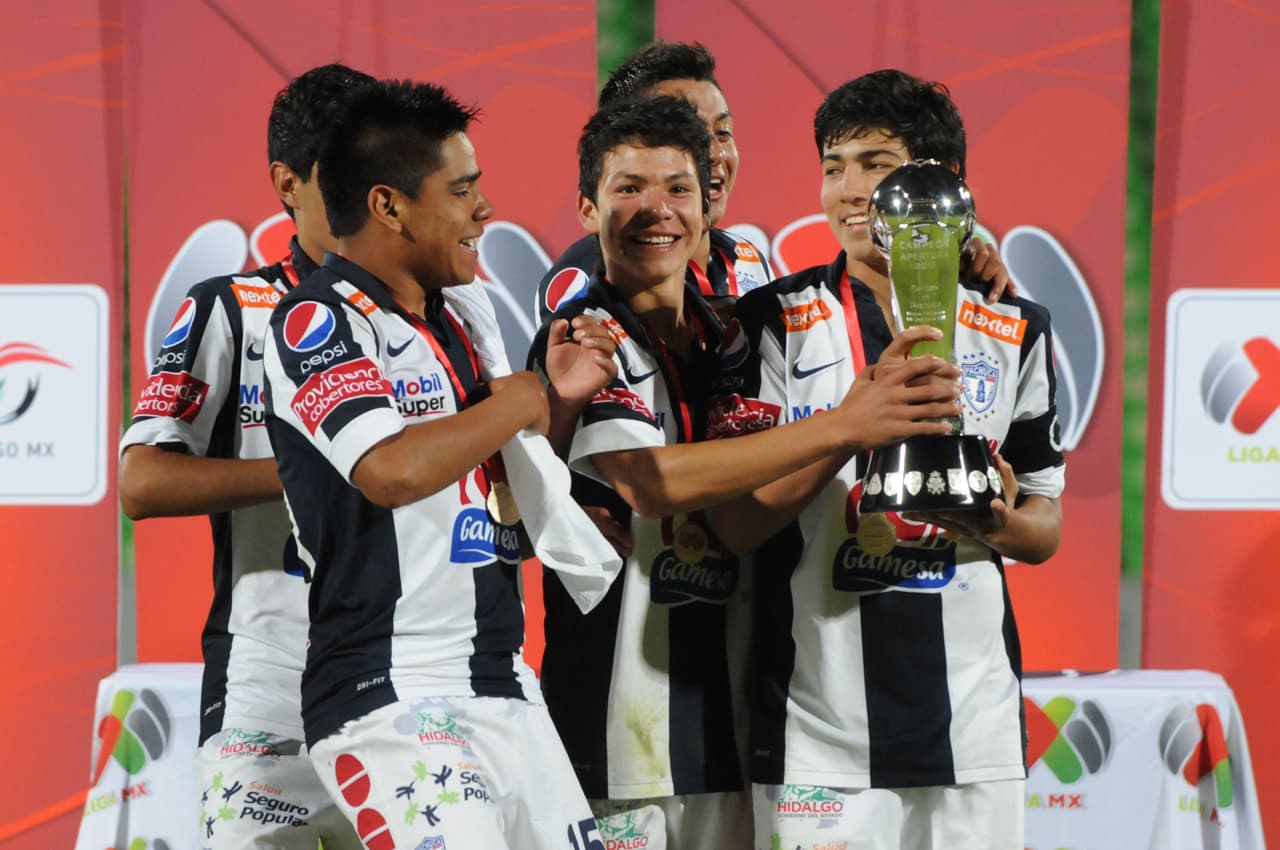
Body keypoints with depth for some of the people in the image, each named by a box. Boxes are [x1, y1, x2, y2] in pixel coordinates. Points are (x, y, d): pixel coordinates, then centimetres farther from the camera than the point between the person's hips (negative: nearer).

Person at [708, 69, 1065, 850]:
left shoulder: (1015, 332, 8)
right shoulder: (775, 322, 1)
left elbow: (1045, 528, 12)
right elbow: (737, 523, -6)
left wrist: (998, 524, -12)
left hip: (972, 725, 2)